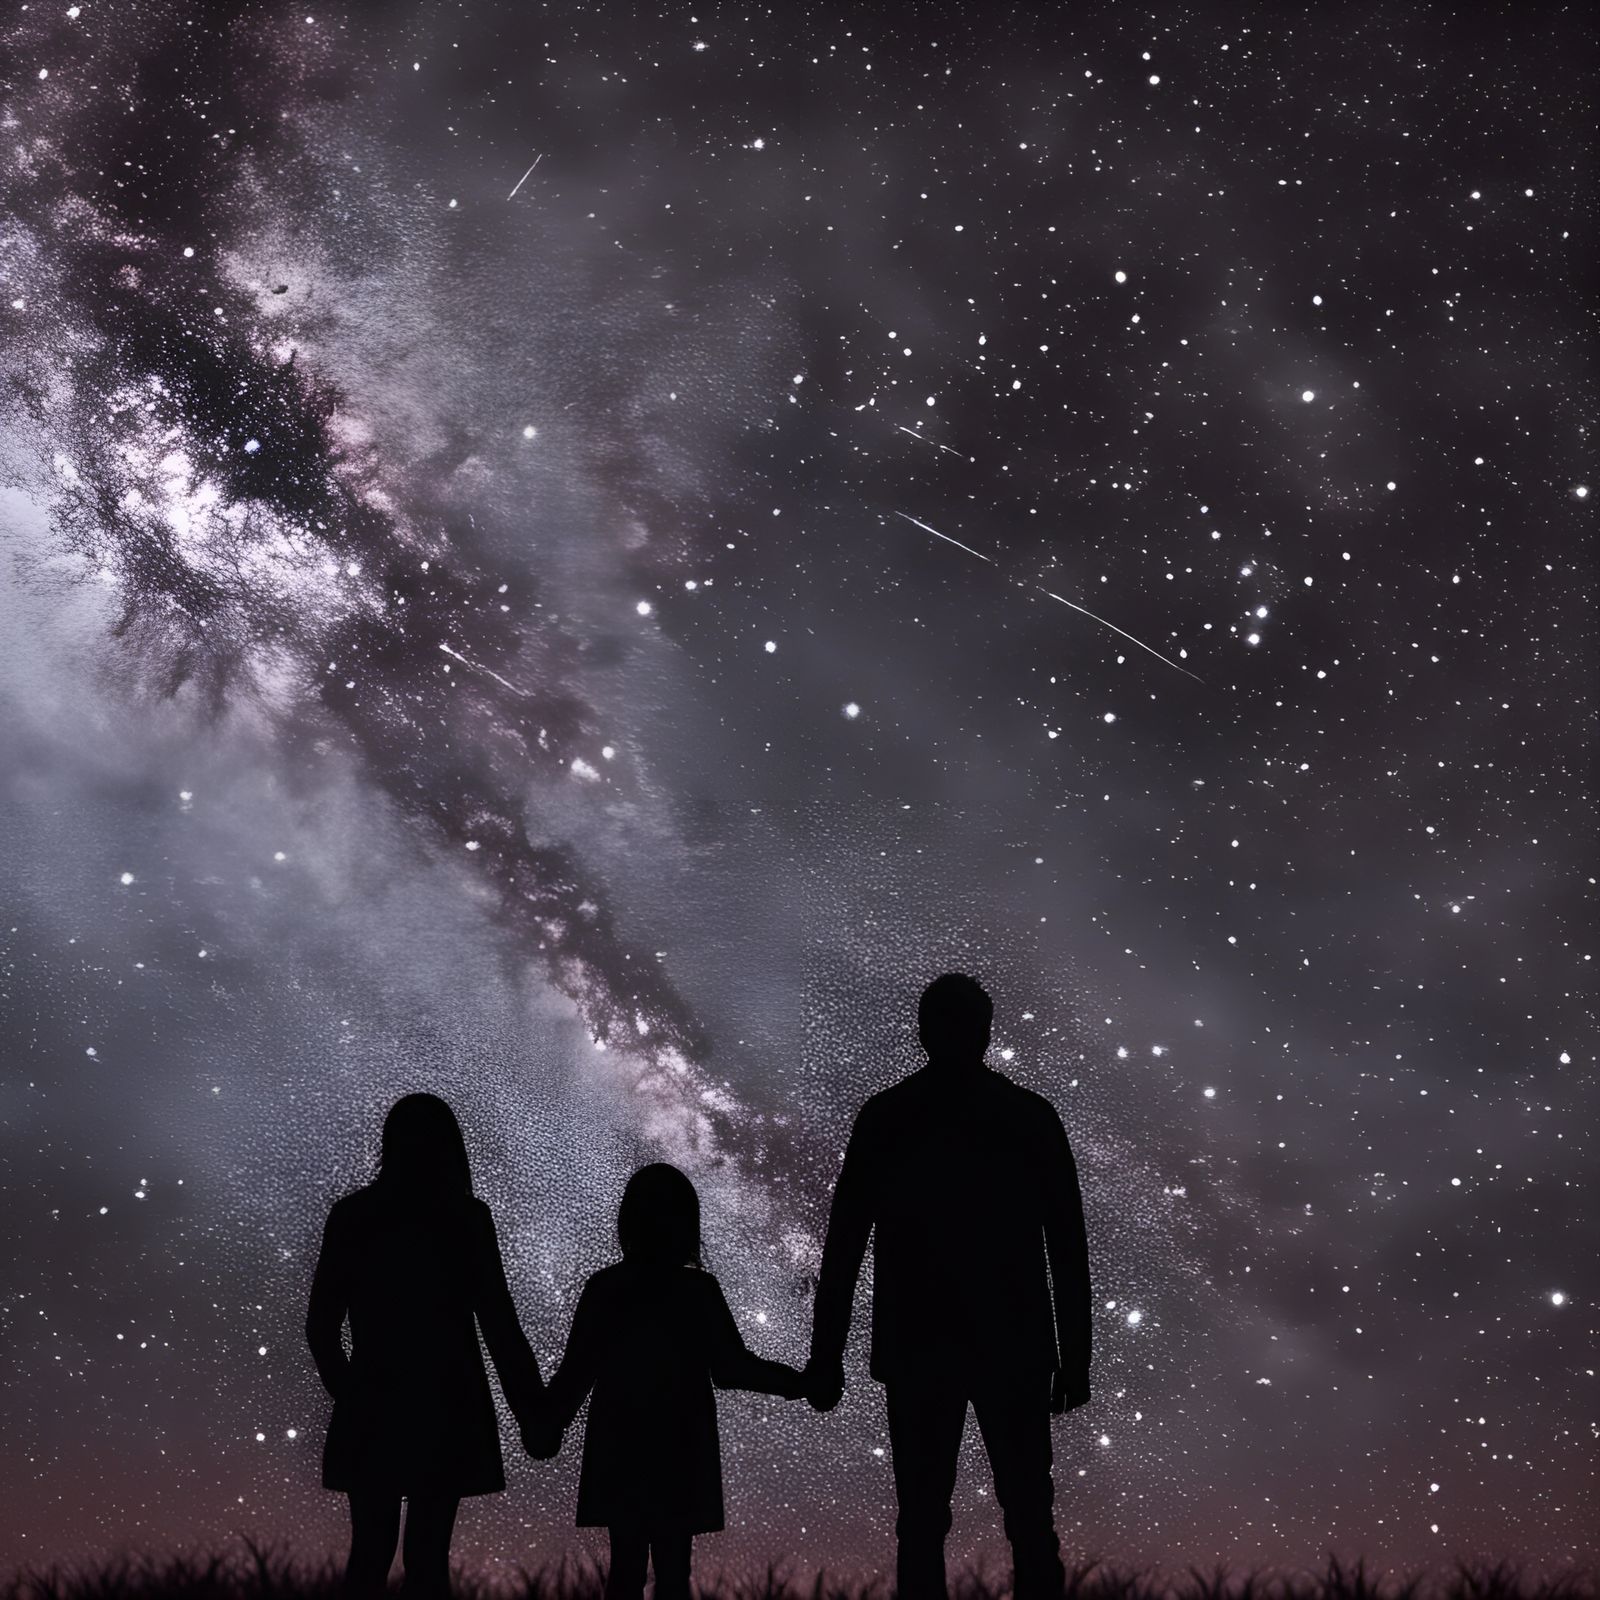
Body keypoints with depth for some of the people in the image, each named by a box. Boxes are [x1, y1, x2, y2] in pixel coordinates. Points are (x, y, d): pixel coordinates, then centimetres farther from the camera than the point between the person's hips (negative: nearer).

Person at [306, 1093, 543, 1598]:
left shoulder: (352, 1216, 1)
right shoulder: (466, 1219, -6)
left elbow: (321, 1323, 4)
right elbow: (498, 1324, -8)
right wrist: (533, 1410, -1)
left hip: (372, 1405, 2)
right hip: (446, 1406, -2)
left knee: (370, 1553, 8)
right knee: (428, 1556, 2)